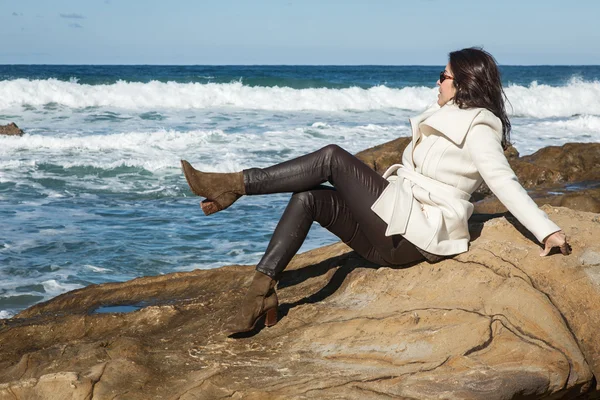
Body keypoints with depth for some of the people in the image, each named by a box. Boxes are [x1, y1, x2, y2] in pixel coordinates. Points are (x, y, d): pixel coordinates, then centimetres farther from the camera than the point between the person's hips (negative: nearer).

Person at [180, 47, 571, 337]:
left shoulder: (476, 128, -11)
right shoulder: (449, 117, 20)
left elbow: (505, 183, -20)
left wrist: (548, 230, -28)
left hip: (410, 233, -9)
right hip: (393, 233, 10)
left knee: (332, 157, -11)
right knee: (308, 199, 0)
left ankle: (237, 184, -6)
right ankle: (263, 289, -8)